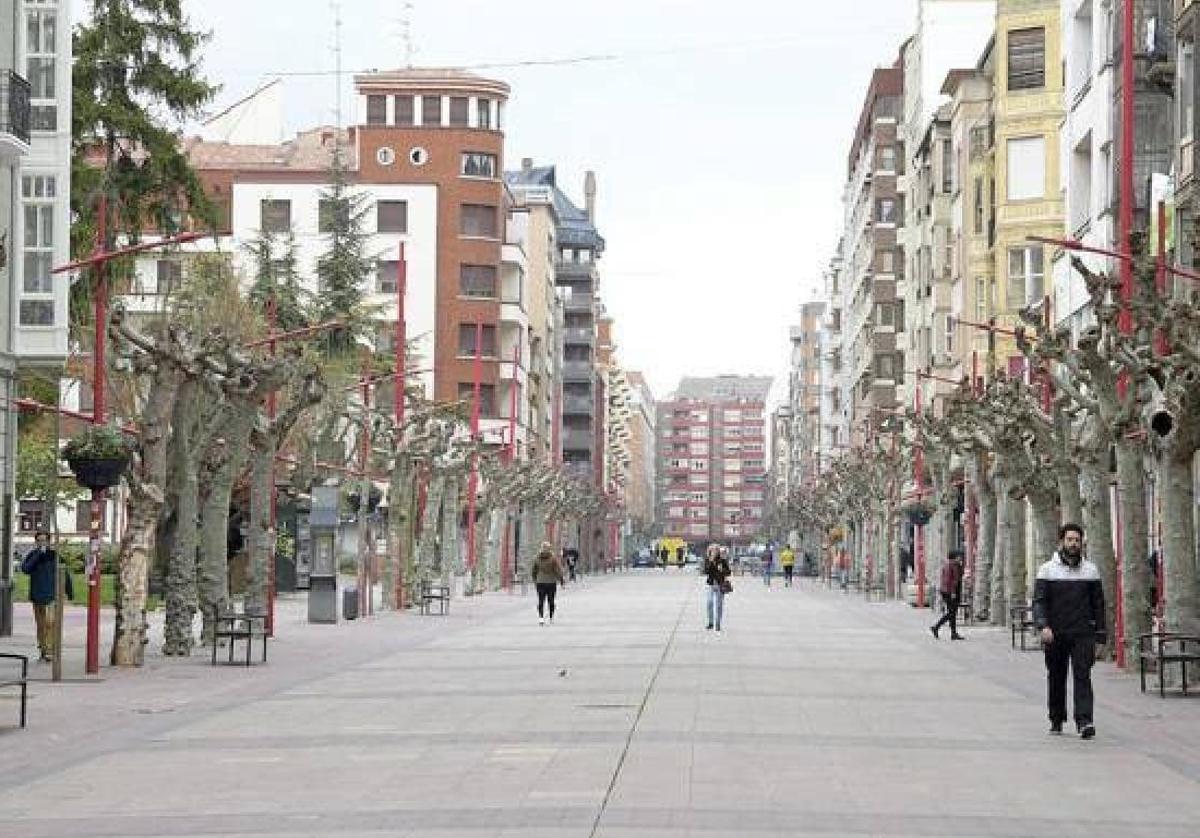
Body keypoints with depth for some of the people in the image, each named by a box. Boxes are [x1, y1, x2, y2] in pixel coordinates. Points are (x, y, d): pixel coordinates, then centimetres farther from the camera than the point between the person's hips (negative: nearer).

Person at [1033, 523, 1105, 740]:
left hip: (1083, 634, 0)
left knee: (1082, 675, -12)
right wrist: (1043, 626, -19)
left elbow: (1098, 603, 13)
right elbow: (1039, 601, -4)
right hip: (1055, 634, 0)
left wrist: (1099, 632, 8)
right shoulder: (1048, 570, 3)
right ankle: (1056, 720, 23)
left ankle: (1084, 721, -19)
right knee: (1056, 677, 9)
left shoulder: (1090, 570, 9)